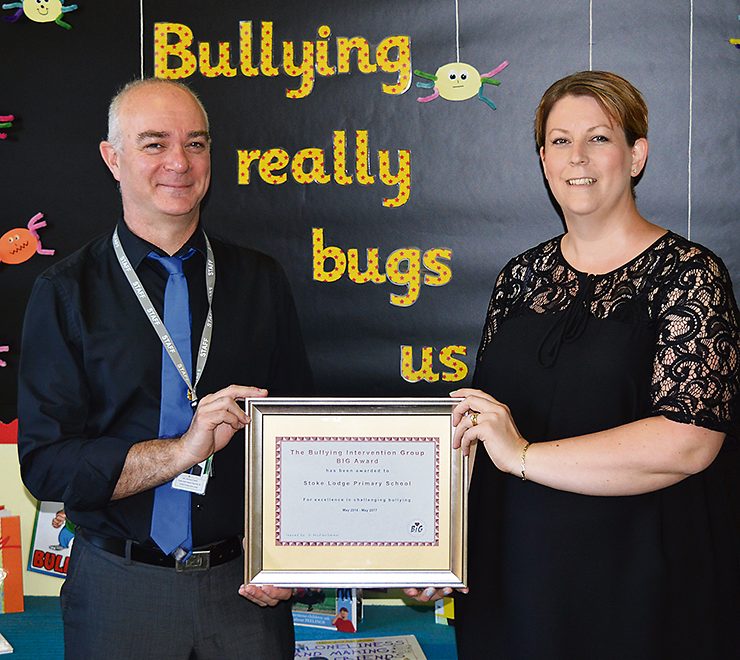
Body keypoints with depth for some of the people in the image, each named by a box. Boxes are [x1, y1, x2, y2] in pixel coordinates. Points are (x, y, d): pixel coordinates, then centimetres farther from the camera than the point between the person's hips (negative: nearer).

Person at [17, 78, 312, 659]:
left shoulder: (261, 280, 4)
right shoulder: (67, 293, -4)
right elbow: (46, 464, -10)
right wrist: (183, 449, -21)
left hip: (245, 588, 2)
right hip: (119, 589, -1)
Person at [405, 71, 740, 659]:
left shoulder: (688, 275, -9)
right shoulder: (521, 278, 7)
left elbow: (690, 441, -21)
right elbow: (476, 423, 13)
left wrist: (525, 454, -20)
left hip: (636, 583, -4)